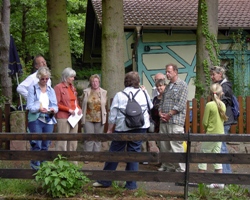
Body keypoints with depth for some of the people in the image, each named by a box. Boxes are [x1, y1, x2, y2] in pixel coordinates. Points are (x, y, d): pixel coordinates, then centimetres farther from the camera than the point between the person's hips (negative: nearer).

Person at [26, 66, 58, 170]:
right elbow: (30, 106, -6)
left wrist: (53, 110, -12)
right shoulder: (32, 89, 2)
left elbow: (56, 106, 11)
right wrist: (39, 109, -24)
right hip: (36, 120, -4)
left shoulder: (51, 90, 17)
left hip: (49, 120, 4)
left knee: (45, 145, 6)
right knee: (37, 145, -12)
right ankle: (35, 165, -3)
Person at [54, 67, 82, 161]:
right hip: (63, 118, -8)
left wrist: (78, 108, 4)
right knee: (62, 142, -7)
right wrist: (69, 110, -17)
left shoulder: (72, 88, 16)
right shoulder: (58, 87, -7)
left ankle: (72, 162, 17)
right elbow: (56, 104, -12)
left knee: (73, 142, 11)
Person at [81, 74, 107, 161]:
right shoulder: (86, 92, 2)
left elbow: (104, 104, 10)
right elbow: (83, 105, 6)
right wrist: (83, 117, 3)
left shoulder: (103, 92, 5)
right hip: (88, 118, -1)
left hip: (99, 118, 1)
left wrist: (103, 117, 6)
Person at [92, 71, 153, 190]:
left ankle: (105, 181, 16)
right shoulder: (144, 93, 1)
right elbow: (150, 107, 19)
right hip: (140, 127, 1)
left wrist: (109, 129, 7)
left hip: (122, 128, -1)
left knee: (114, 153, 8)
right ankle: (131, 184, 7)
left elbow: (112, 115, -2)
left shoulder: (119, 95, -3)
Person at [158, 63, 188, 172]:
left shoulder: (182, 85, -2)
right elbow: (162, 101, 20)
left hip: (175, 120, -7)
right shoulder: (167, 86, 20)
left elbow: (181, 104, -11)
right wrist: (160, 112, 0)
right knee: (163, 145, 8)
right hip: (164, 121, 7)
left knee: (176, 146, -9)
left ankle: (180, 169, -5)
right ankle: (166, 166, 17)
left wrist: (169, 114, -12)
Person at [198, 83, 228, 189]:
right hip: (220, 133, 6)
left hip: (211, 134, -6)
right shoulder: (222, 105, 2)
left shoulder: (209, 105, -15)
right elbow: (223, 119, 10)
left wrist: (206, 128, 7)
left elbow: (205, 122, -12)